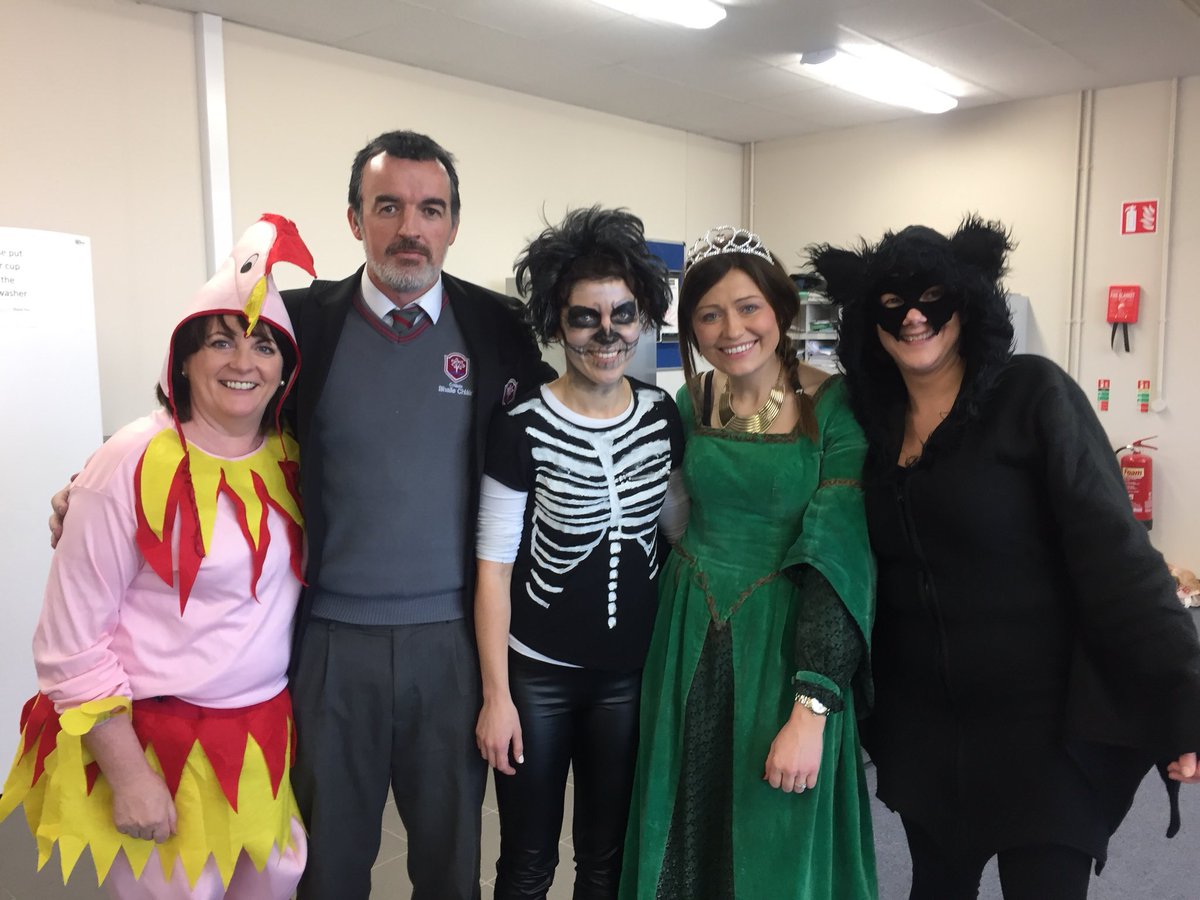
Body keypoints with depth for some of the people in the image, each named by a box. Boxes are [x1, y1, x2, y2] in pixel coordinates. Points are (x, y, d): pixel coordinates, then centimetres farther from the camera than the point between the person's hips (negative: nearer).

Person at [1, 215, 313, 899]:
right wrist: (129, 776, -14)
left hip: (269, 731, 5)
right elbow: (70, 645, -14)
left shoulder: (291, 457, -1)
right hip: (155, 737, -5)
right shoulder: (135, 466, -17)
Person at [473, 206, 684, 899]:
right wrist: (496, 695, -10)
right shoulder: (522, 427, -14)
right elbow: (493, 566, -10)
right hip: (537, 675, -3)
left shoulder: (663, 417, -2)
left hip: (633, 674, 4)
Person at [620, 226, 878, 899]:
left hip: (786, 648, -3)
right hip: (692, 645, 4)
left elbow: (840, 559, -16)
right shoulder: (689, 403, 1)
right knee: (688, 841, 17)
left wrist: (812, 711, -21)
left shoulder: (835, 407, -11)